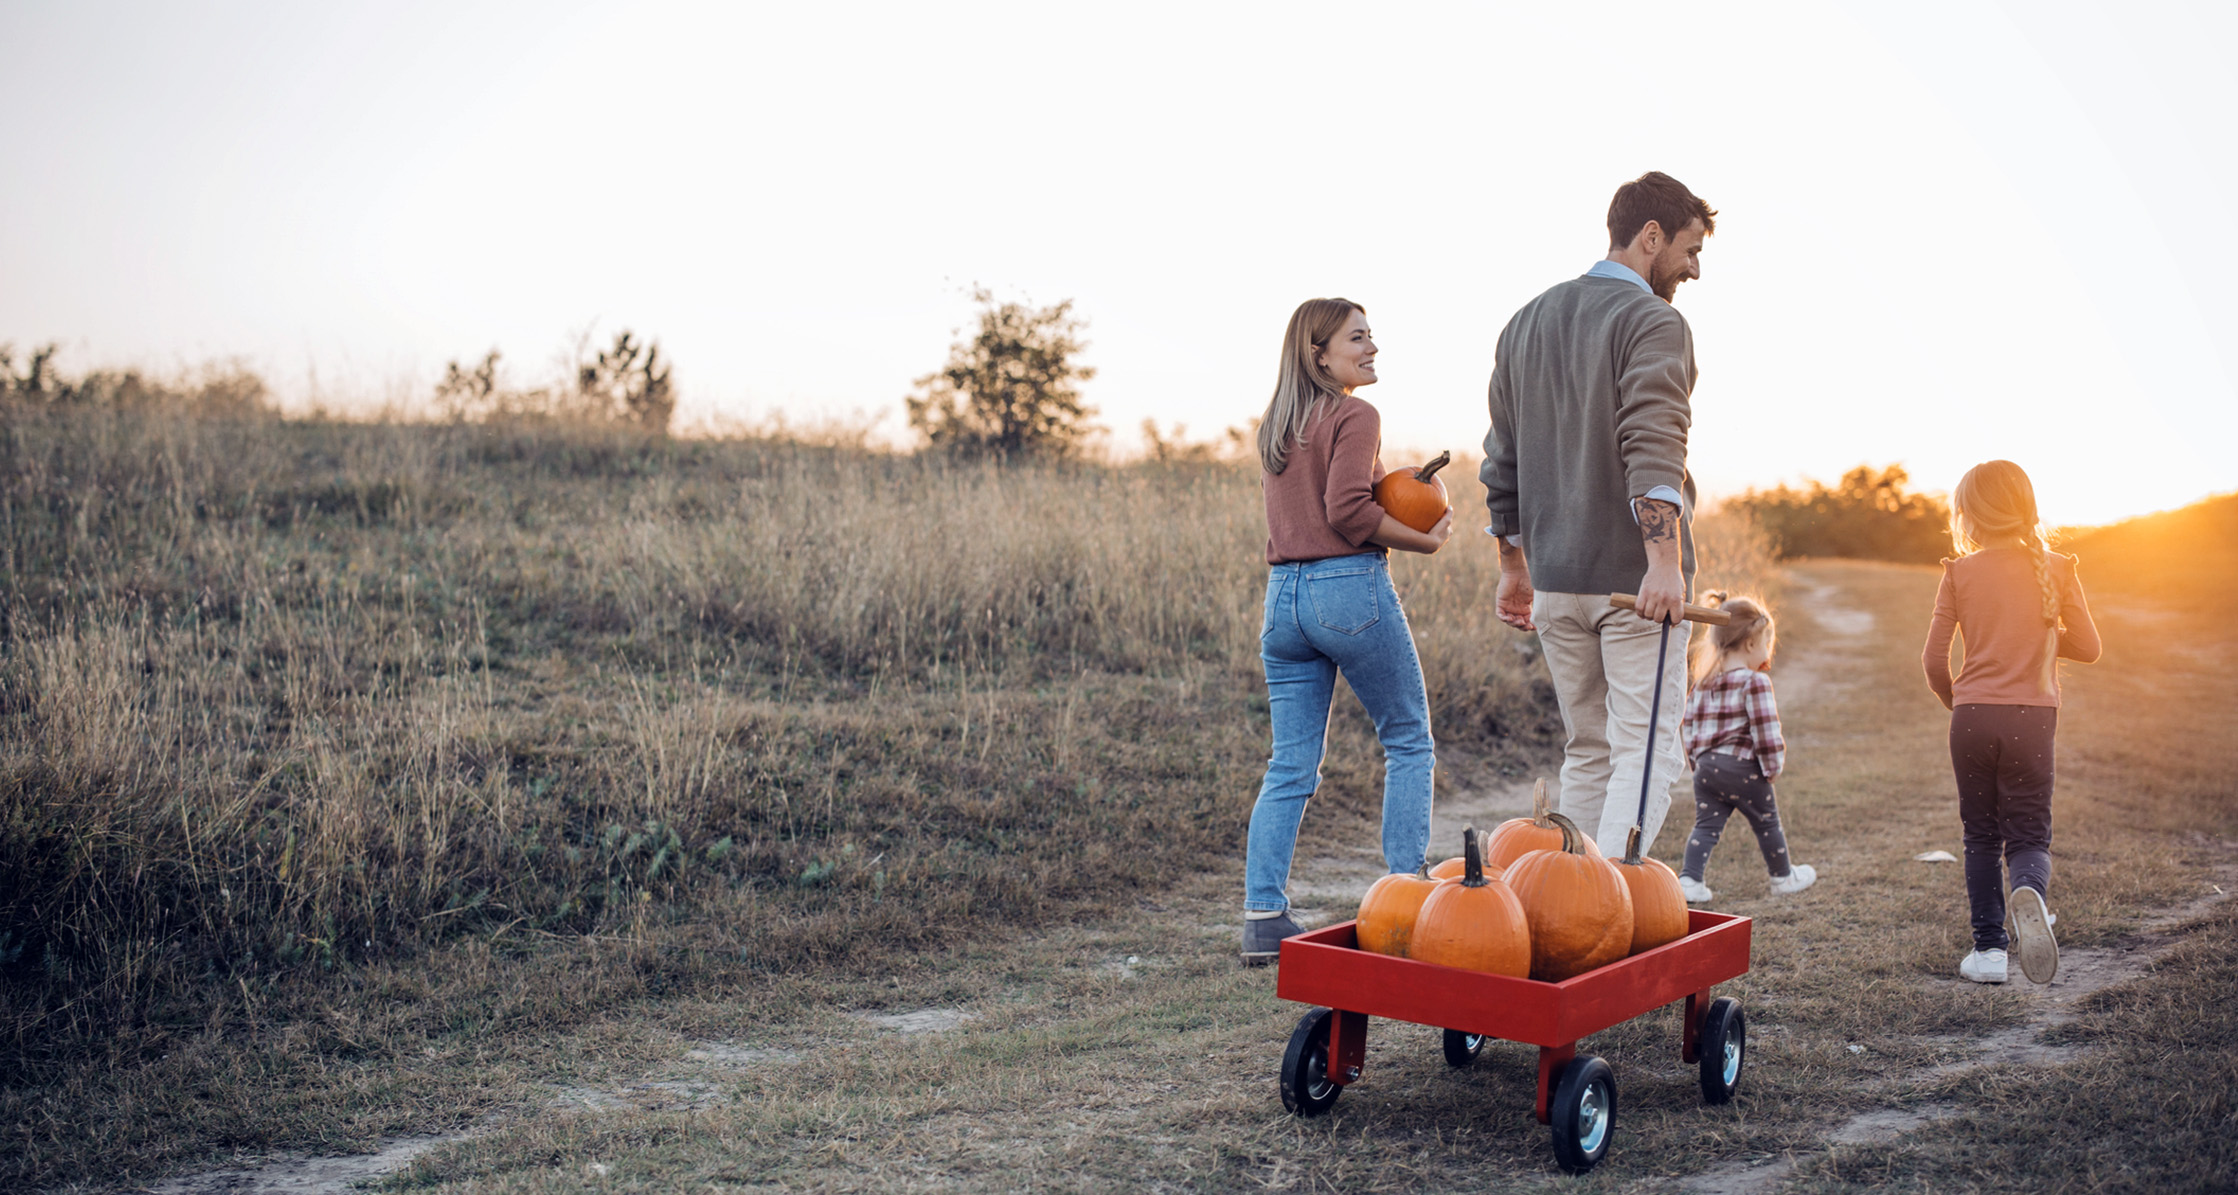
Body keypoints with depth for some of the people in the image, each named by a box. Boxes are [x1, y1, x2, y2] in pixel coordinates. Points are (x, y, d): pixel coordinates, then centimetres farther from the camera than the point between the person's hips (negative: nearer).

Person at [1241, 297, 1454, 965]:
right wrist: (1425, 540, -8)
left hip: (1282, 595, 7)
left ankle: (1263, 918, 3)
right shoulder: (1355, 416, -6)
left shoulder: (1274, 427, 17)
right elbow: (1346, 511, -18)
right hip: (1351, 589, -7)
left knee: (1291, 766, 7)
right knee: (1409, 742, 10)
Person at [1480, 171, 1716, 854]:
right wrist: (1665, 561, -29)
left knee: (1587, 751, 15)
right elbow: (1653, 450, -22)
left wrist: (1513, 567, 23)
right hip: (1633, 577, -7)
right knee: (1645, 753, -5)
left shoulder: (1527, 322, 16)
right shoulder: (1653, 322, -7)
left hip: (1555, 582, 7)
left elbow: (1502, 459, 18)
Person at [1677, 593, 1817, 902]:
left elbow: (1690, 726, 14)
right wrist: (1773, 765, -5)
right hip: (1743, 768, -5)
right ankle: (1783, 877, 29)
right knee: (1767, 823, 13)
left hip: (1706, 768, 5)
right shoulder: (1755, 682, -11)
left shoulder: (1702, 685, 10)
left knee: (1706, 826, 6)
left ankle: (1689, 880, -8)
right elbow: (1765, 731, -15)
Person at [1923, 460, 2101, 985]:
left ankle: (1989, 948, 11)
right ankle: (2030, 892, -30)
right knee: (2028, 834, 4)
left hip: (1972, 716, 0)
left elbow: (1935, 658, -1)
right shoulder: (2056, 569, 1)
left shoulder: (1960, 573, -1)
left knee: (1981, 836, 12)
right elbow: (2087, 646, 4)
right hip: (2031, 718, 0)